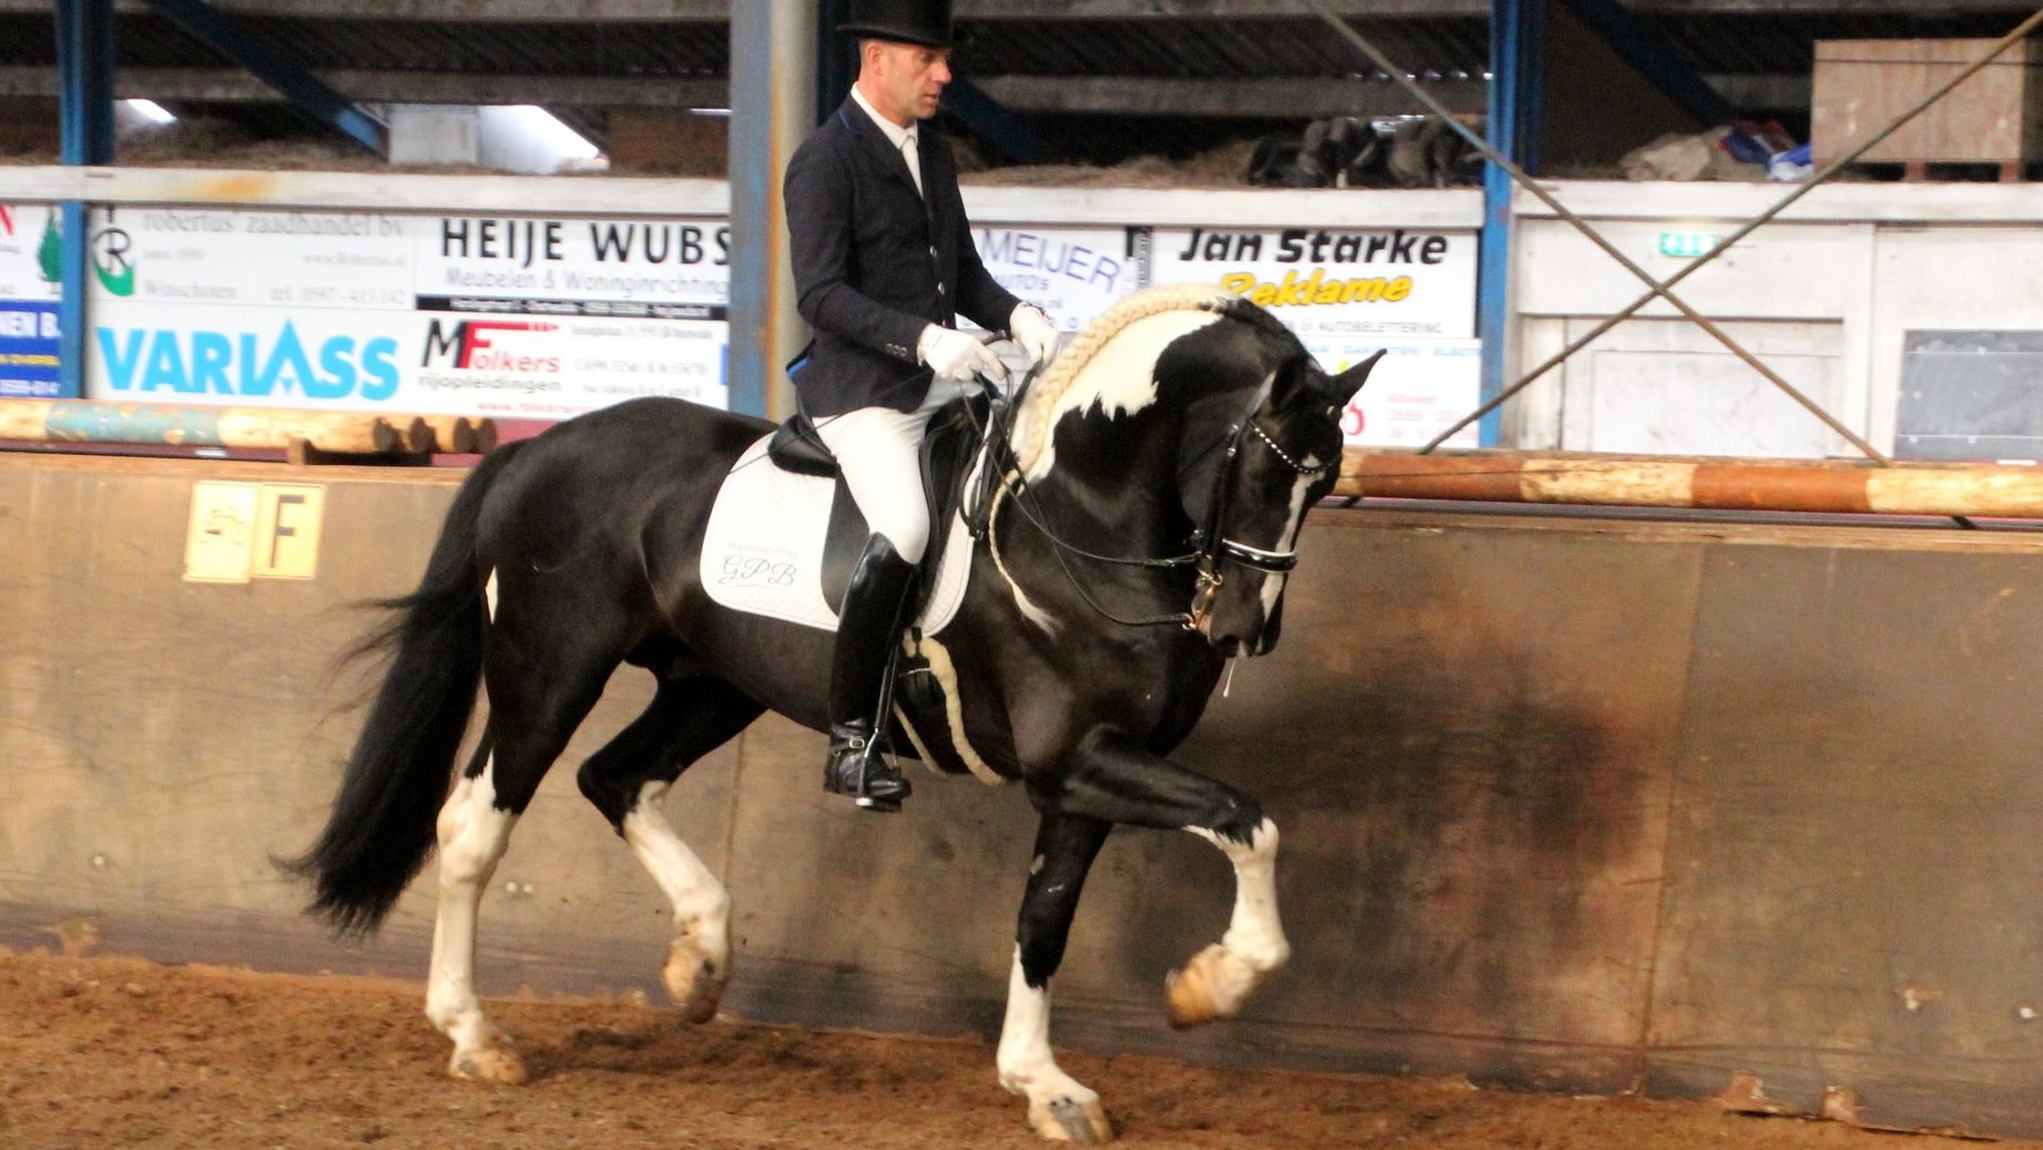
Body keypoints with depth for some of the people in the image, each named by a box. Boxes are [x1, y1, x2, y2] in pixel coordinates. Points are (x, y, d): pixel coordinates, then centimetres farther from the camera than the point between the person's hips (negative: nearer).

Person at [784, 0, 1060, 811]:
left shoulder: (931, 151, 15)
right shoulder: (825, 162, -11)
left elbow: (964, 276, 21)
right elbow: (821, 295, -20)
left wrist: (1016, 317, -1)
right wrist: (925, 339, -30)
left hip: (939, 381, 8)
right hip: (860, 393, -8)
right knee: (903, 530, -29)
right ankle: (851, 739, -22)